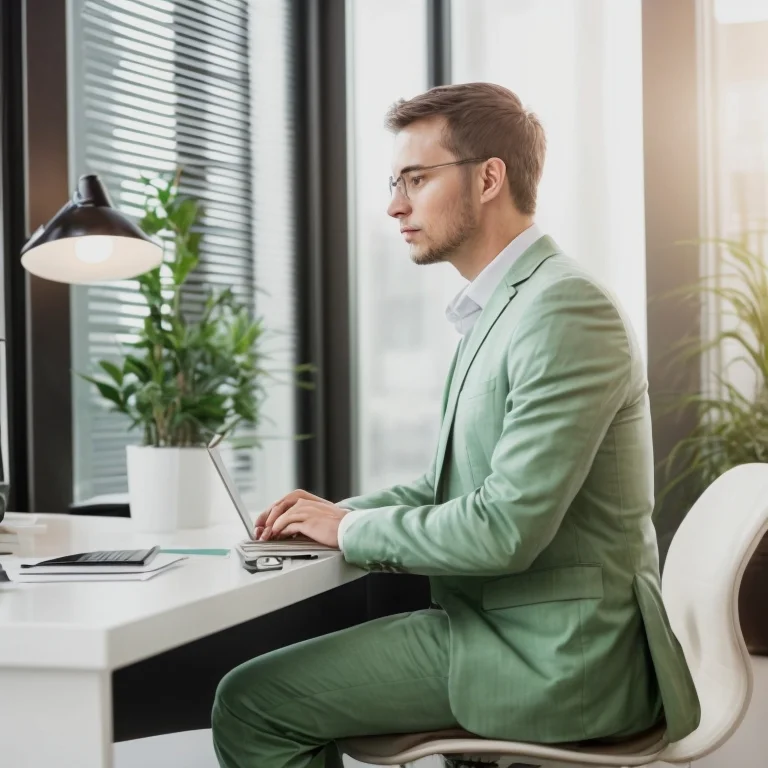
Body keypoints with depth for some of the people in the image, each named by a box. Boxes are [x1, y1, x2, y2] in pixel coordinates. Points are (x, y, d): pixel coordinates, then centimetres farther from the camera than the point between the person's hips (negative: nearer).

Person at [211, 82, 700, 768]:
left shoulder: (564, 311, -19)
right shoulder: (504, 307, 14)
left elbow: (507, 527, -24)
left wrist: (352, 529, -10)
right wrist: (340, 511, 5)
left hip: (551, 659, -10)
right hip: (512, 627, 10)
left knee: (251, 703, -10)